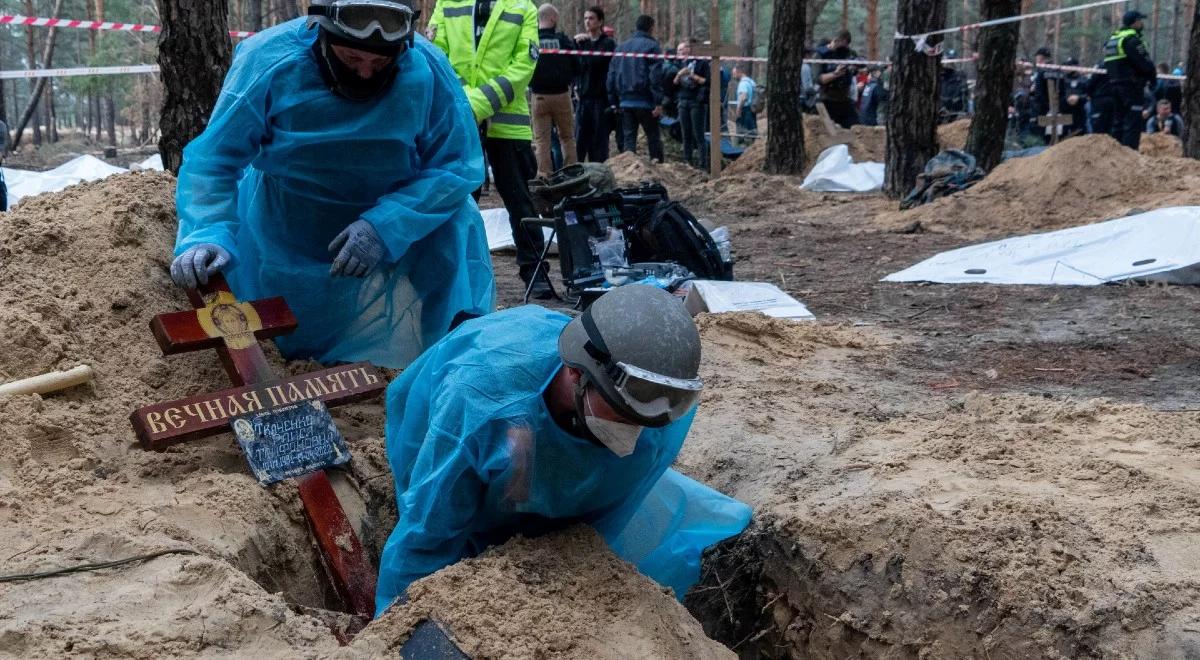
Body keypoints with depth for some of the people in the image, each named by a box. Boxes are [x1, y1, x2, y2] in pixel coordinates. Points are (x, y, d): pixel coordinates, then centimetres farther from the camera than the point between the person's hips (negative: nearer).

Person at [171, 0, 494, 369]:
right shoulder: (268, 61, -25)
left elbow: (459, 166, -20)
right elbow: (212, 160, -21)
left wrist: (388, 225, -34)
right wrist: (207, 234, -39)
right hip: (284, 241, 0)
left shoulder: (428, 73, -25)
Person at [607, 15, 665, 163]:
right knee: (653, 137, 5)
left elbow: (612, 74, 12)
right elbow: (655, 76, -13)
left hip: (625, 102, 4)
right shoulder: (652, 46, -5)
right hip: (645, 102, -4)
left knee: (628, 138, 6)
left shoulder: (621, 46, 13)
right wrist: (658, 103, -14)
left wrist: (613, 101, 14)